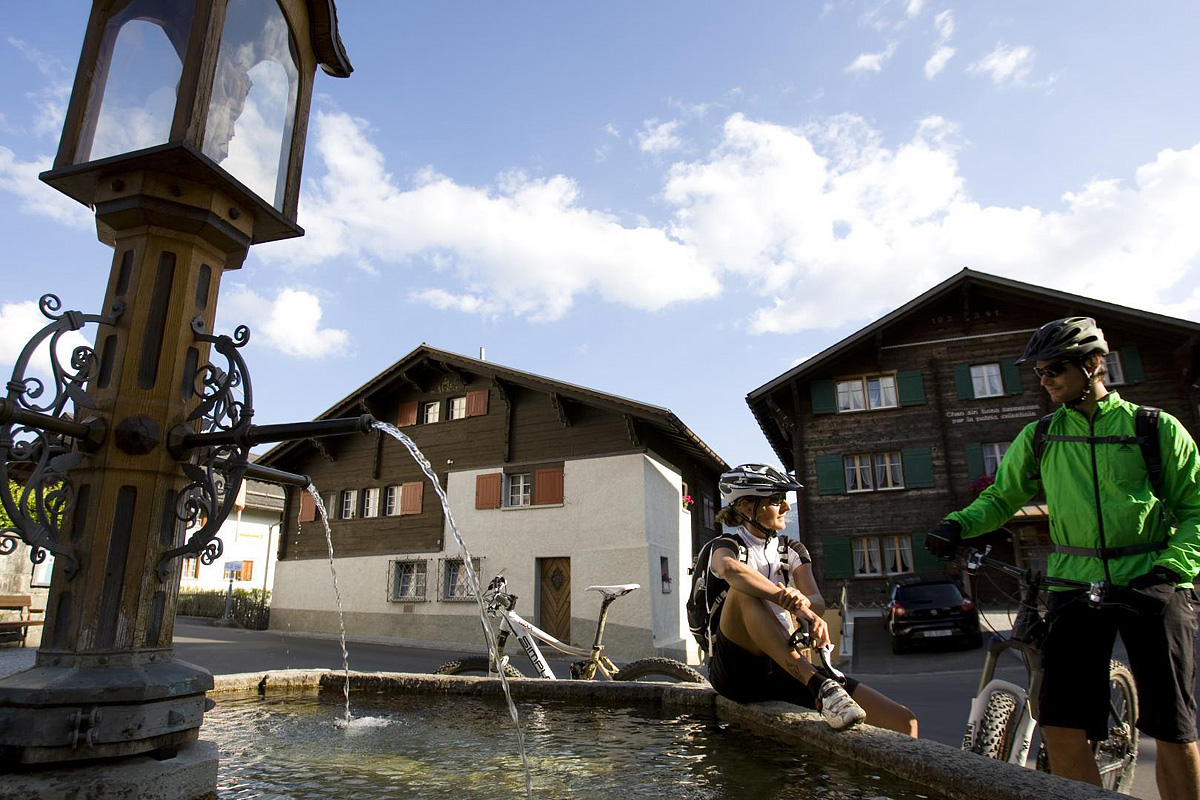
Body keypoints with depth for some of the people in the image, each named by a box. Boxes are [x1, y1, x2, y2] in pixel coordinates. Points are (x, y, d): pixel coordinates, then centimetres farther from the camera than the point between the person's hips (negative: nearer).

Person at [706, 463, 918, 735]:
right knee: (743, 591, -35)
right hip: (737, 671, -3)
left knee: (904, 722, -14)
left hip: (786, 671, 4)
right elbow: (730, 569, -28)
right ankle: (819, 685, -39)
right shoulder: (726, 547, 0)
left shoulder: (793, 551, 15)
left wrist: (802, 602, -28)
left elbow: (818, 602, -3)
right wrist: (799, 607, -38)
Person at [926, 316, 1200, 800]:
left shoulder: (1156, 428, 3)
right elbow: (1000, 498, 13)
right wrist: (958, 524, -7)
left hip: (1151, 584, -1)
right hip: (1076, 584, 2)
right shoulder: (1039, 438, 10)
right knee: (1061, 733, -6)